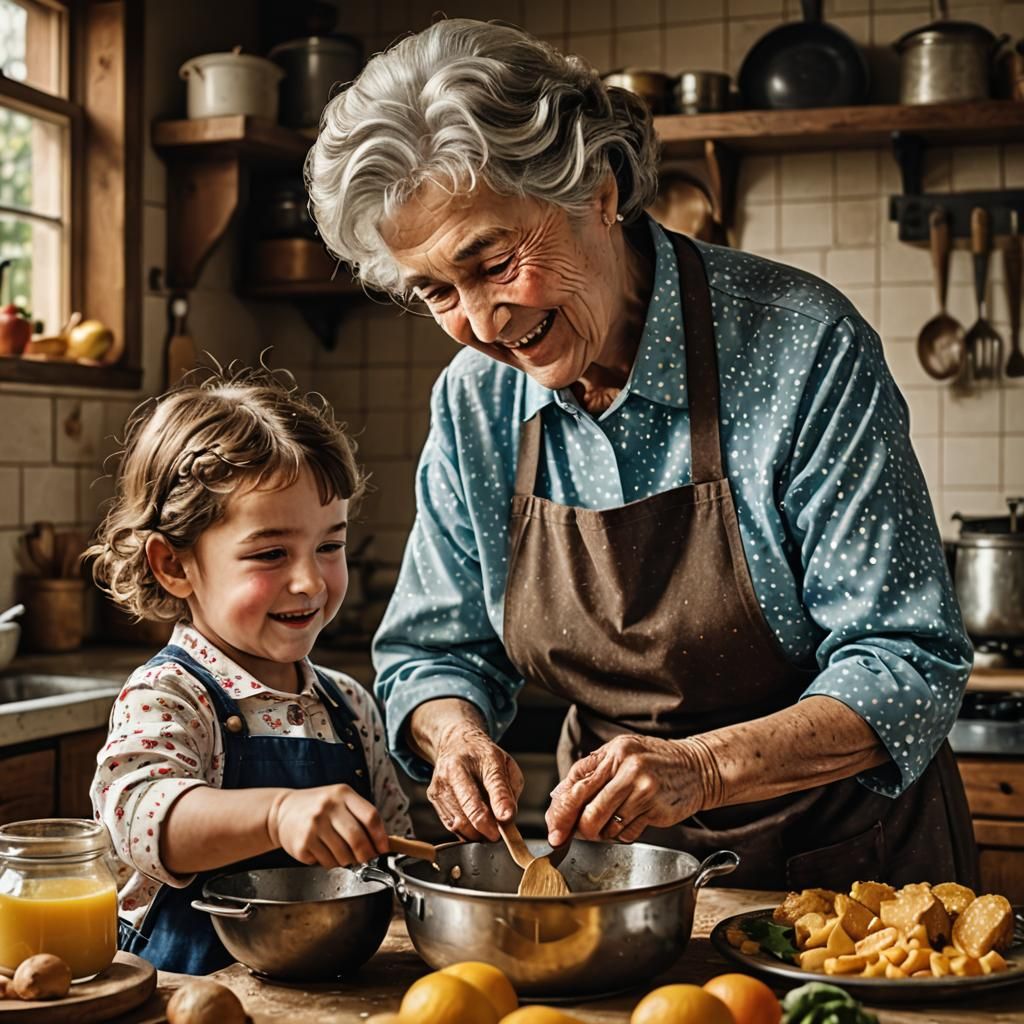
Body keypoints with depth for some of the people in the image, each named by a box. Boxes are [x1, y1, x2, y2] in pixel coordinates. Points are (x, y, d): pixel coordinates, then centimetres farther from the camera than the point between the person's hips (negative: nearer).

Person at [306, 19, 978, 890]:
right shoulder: (474, 402, -3)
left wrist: (703, 767, -32)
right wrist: (455, 730, -18)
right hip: (617, 853, 3)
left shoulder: (800, 348, -17)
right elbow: (435, 651, 5)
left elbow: (908, 664, -17)